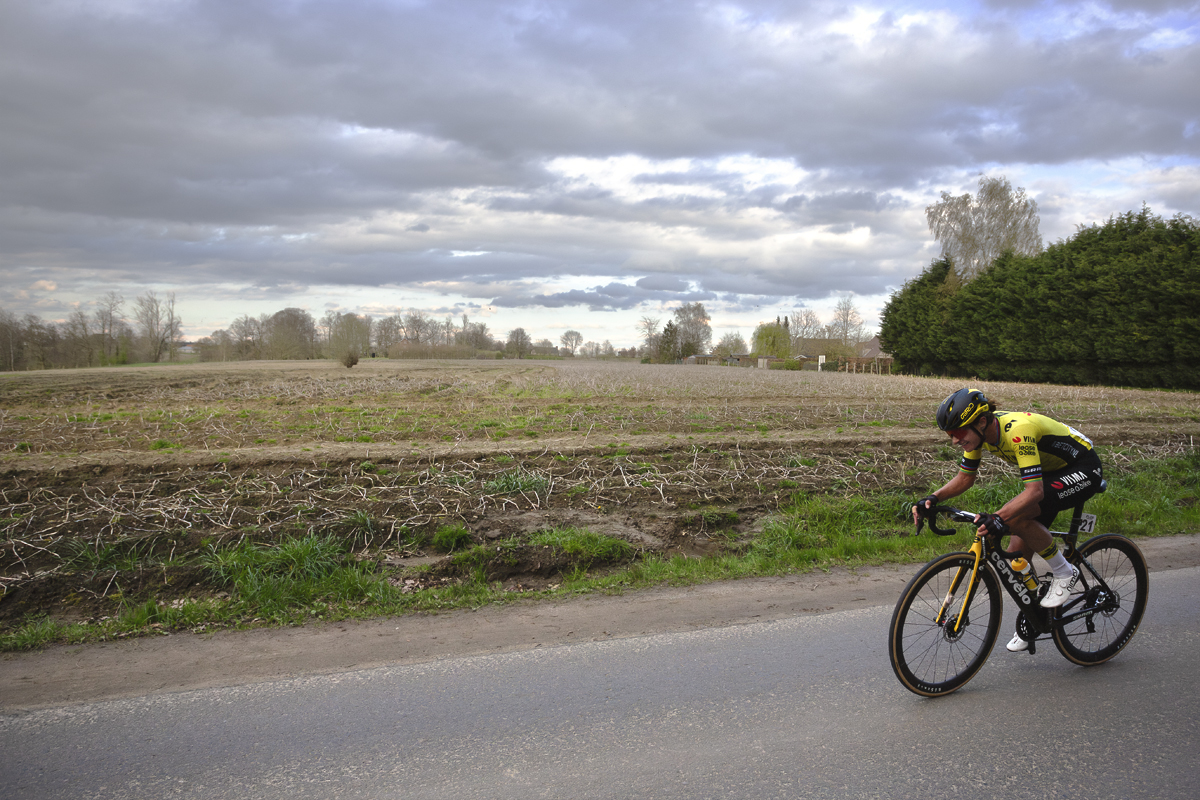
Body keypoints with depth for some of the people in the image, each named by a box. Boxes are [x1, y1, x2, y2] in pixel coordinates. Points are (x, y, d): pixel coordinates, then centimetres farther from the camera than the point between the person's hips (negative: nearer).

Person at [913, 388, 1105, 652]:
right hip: (1051, 471, 8)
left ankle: (1064, 573, -8)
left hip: (1083, 470, -8)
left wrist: (999, 518, -52)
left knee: (1016, 516, -30)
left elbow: (1034, 491, -40)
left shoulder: (1017, 431, -35)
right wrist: (933, 499, -15)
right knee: (1017, 555, 1)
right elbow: (965, 477, 1)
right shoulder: (979, 432, -11)